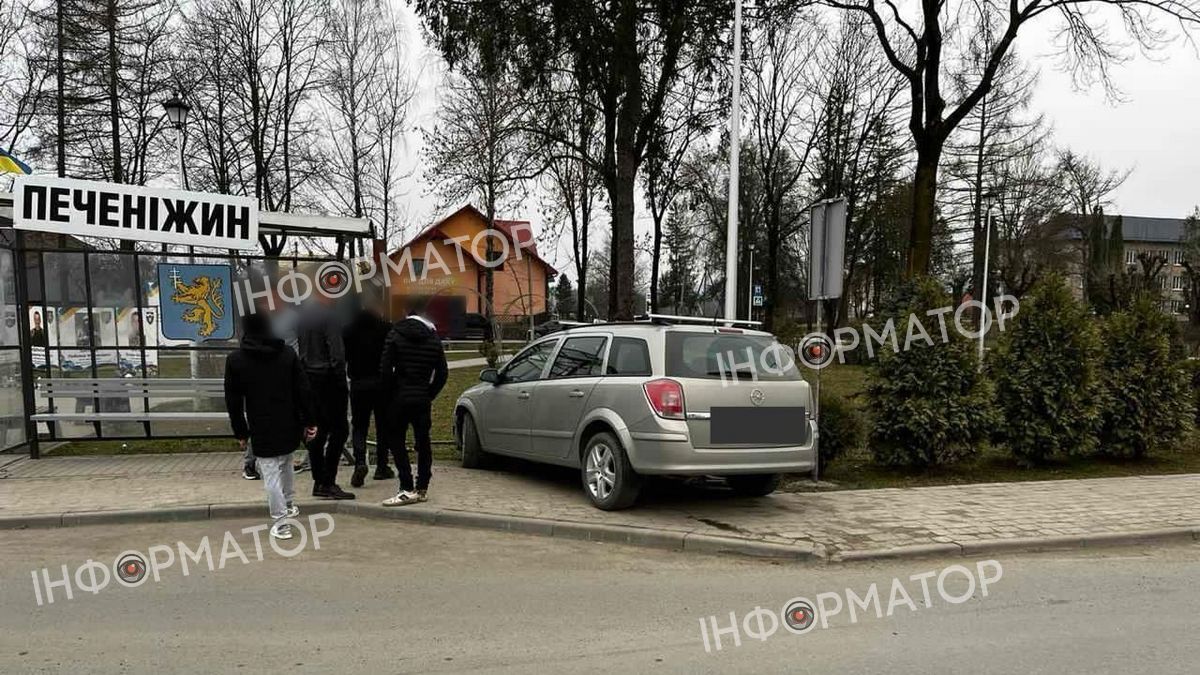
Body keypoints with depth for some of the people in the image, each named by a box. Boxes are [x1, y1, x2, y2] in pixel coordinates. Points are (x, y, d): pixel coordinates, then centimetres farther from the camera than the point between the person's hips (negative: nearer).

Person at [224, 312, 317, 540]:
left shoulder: (235, 360, -5)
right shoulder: (288, 353, -1)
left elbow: (233, 401, -3)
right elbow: (303, 391, -1)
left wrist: (240, 432, 6)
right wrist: (309, 422, 5)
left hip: (262, 430, -3)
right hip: (289, 425, 4)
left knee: (271, 473, 1)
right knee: (286, 464, 25)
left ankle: (281, 522, 0)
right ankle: (289, 504, 40)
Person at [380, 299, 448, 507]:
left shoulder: (395, 335, -5)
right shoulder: (433, 338, 6)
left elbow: (385, 369, -9)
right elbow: (442, 373, 6)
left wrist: (391, 392, 3)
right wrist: (430, 394, 13)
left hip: (400, 398, -4)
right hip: (423, 399, 4)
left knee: (396, 441, 1)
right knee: (423, 441, 11)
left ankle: (407, 489, -7)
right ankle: (422, 488, 15)